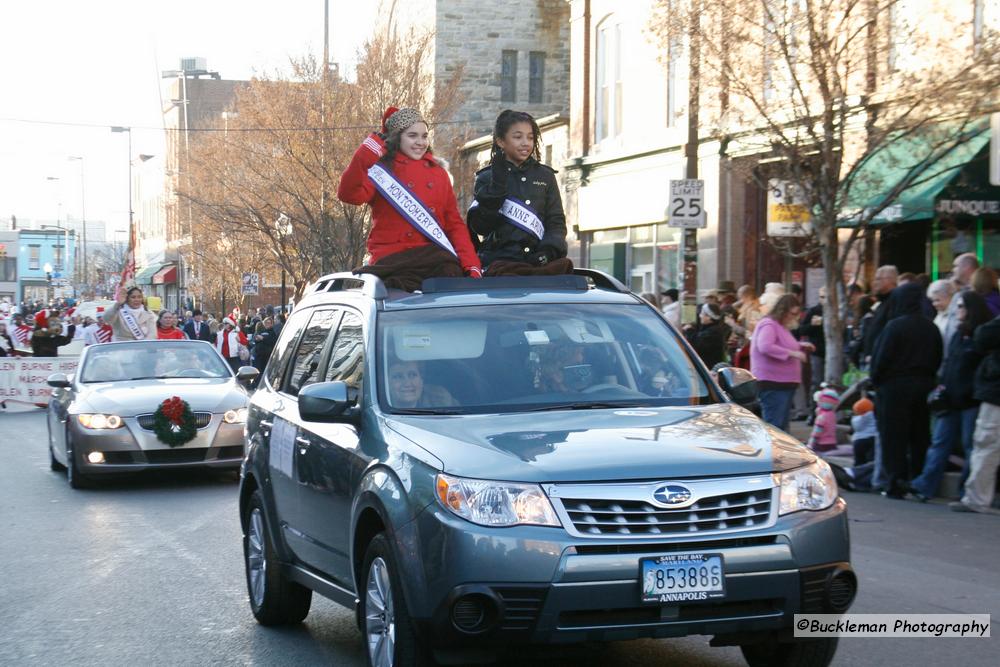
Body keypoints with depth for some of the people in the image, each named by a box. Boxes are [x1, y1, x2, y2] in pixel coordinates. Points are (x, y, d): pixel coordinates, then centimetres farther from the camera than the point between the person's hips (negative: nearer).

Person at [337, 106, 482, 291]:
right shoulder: (381, 170, 10)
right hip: (391, 259, -4)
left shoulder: (438, 173, 24)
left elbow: (454, 224, 20)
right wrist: (362, 158, -26)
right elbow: (350, 195, -10)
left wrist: (471, 265, 5)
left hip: (435, 256, 4)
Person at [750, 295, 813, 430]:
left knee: (782, 426, 13)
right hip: (772, 384, -11)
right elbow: (765, 347, -29)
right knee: (774, 426, -15)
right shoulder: (768, 325, -13)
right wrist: (791, 353, -27)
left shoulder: (781, 326, 20)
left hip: (784, 383, 11)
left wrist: (800, 346, 18)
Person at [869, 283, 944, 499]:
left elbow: (881, 359, -13)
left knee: (894, 439, 0)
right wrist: (927, 378, 16)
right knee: (919, 439, 11)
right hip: (924, 387, 6)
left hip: (895, 386, -5)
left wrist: (876, 381, 2)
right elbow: (938, 359, 8)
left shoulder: (895, 326, -14)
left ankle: (896, 486, -2)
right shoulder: (931, 328, 4)